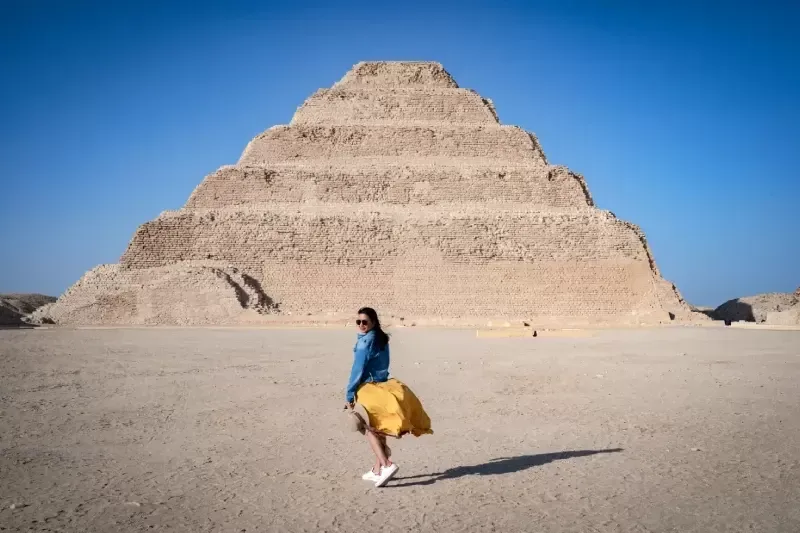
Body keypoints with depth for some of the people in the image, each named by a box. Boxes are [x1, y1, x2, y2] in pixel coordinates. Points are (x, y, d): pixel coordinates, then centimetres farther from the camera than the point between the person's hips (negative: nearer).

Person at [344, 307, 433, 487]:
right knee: (377, 428, 13)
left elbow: (358, 370, -16)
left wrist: (349, 395, -11)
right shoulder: (381, 339, 11)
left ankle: (386, 464, -18)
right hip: (381, 386, 8)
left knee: (370, 429, -5)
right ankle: (377, 470, 18)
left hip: (368, 389, -8)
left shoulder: (365, 341, -15)